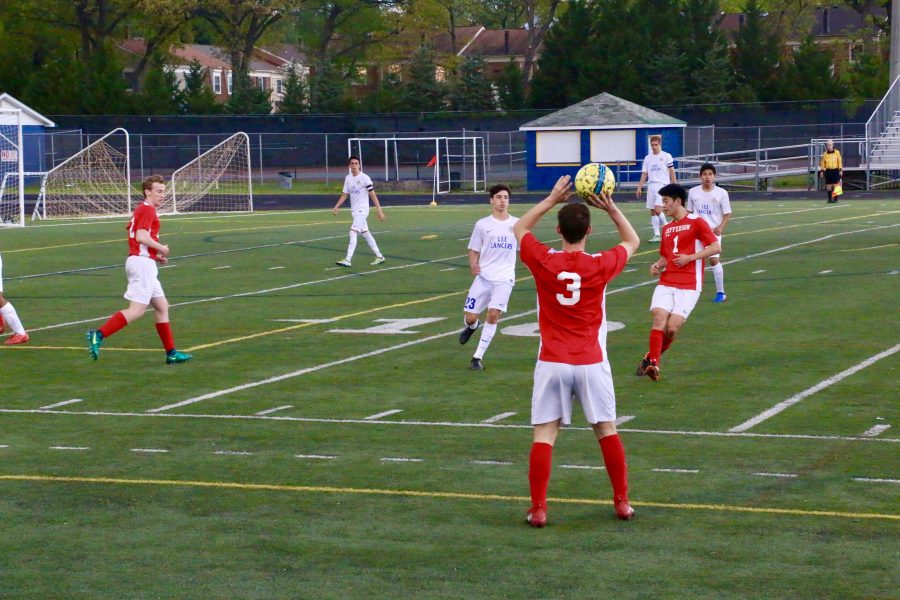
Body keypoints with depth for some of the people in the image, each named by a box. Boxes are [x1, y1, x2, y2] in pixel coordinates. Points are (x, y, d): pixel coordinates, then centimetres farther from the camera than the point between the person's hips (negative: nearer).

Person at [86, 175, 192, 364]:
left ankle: (171, 353, 12)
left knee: (162, 306, 11)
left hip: (137, 260, 11)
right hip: (143, 262, -11)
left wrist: (156, 255, 16)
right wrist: (161, 248, -9)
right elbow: (142, 236, -22)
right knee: (137, 310, -13)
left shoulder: (140, 209, 20)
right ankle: (99, 335, -18)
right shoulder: (148, 209, -10)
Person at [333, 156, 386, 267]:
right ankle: (379, 256, 22)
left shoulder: (364, 178, -11)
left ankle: (347, 260, -21)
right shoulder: (348, 178, 8)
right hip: (354, 211, 7)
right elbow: (344, 195, 15)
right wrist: (336, 207, 2)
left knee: (353, 233, -17)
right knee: (365, 234, 12)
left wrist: (379, 210, -15)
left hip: (362, 210, -7)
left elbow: (372, 195, -12)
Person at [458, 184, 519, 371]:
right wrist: (473, 265, -13)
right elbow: (473, 250, 5)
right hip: (484, 276, 1)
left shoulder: (517, 224, 5)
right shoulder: (482, 224, 2)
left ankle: (478, 357, -7)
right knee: (470, 317, 0)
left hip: (504, 278, 0)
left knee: (493, 314, -19)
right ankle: (472, 326, 42)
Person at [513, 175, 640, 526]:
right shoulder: (600, 266, -8)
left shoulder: (543, 262, -8)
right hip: (591, 363, 0)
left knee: (544, 435, 1)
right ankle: (622, 503, 18)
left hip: (552, 363, 0)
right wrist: (611, 208, 7)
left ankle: (538, 510, -2)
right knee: (607, 431, 13)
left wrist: (551, 200, 13)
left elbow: (519, 229, 14)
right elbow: (632, 241, 14)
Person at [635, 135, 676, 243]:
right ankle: (656, 235, 8)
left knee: (657, 210, -18)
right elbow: (644, 174, 14)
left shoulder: (666, 156, 0)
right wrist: (639, 188, 6)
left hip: (662, 185, -5)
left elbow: (672, 172, 0)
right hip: (651, 185, 5)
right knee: (652, 212, 4)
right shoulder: (647, 158, 12)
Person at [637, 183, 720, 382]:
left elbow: (715, 247, -7)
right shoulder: (667, 228, 18)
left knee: (672, 327, -12)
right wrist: (658, 265, 5)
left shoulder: (696, 222, -2)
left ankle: (652, 358, 11)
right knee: (659, 318, -18)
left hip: (689, 286, -5)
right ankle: (653, 363, -19)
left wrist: (690, 257, -15)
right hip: (666, 283, 5)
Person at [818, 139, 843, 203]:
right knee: (828, 185, 3)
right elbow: (822, 163, 8)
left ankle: (835, 198, 3)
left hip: (835, 170, -2)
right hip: (828, 171, 2)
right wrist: (821, 171, 2)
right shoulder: (825, 154, 5)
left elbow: (839, 161, 1)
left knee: (835, 185, -3)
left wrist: (840, 170, -5)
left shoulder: (837, 152, 1)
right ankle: (830, 198, 11)